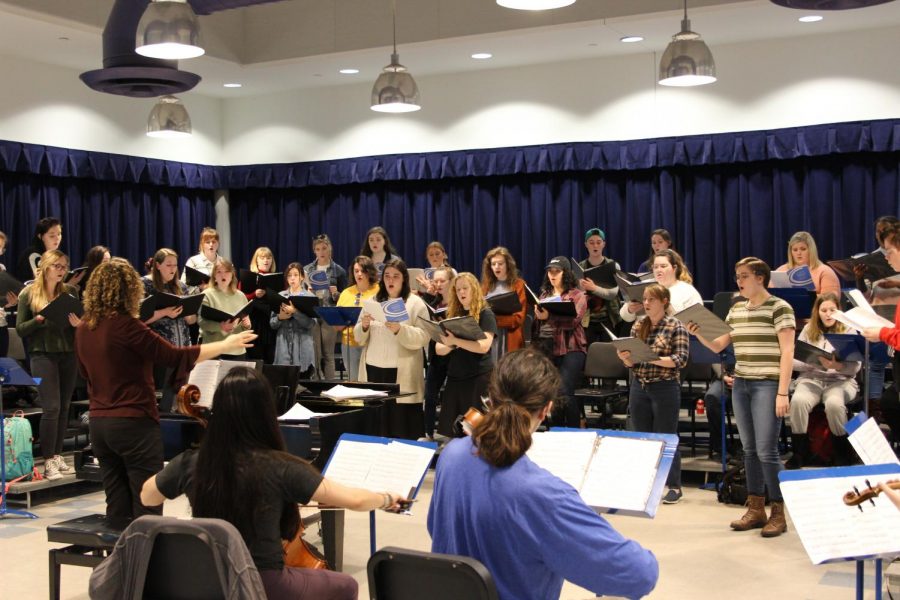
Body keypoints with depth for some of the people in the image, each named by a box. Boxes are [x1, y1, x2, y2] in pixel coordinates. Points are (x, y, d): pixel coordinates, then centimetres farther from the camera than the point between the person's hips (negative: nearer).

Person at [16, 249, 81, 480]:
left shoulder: (70, 291, 6)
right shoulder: (28, 293, 0)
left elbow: (79, 321, 11)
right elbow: (20, 329, 0)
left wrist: (78, 324, -12)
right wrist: (40, 318, -17)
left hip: (69, 354, 3)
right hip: (42, 355, -3)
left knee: (64, 407, 7)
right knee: (51, 407, -9)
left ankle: (57, 455, 18)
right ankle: (48, 461, -2)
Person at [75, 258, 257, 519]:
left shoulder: (84, 329, 5)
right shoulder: (126, 326, -16)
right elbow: (175, 356, -14)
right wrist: (225, 345, -5)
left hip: (99, 423, 7)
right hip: (134, 422, -7)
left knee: (117, 509, 12)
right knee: (147, 508, 1)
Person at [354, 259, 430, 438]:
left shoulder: (415, 304, 2)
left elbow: (423, 338, -10)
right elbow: (359, 339, 13)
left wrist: (400, 330, -24)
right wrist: (363, 326, -9)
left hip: (402, 373, -4)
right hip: (373, 369, 4)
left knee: (402, 429, -4)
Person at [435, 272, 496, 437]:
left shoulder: (485, 314, -2)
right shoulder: (453, 314, 14)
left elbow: (484, 346, -16)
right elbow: (439, 349, 11)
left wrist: (455, 341, -25)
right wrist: (449, 345, -12)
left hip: (479, 377, -6)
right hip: (454, 377, 6)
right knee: (449, 431, 4)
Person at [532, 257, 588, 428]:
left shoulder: (577, 295, 1)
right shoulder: (545, 294, 18)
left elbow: (573, 320, -15)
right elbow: (537, 320, 18)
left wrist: (548, 316, -26)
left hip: (569, 349, -6)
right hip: (546, 348, 6)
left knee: (565, 392, -17)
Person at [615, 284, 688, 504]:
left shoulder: (676, 326, -4)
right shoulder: (638, 326, 9)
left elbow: (680, 360, -12)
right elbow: (632, 362, 10)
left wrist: (652, 358, -24)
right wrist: (626, 358, -12)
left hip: (665, 388, -5)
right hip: (639, 387, 5)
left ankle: (674, 487, 11)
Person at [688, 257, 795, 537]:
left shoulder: (779, 307, -6)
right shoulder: (736, 310, 14)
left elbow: (787, 352, -10)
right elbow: (718, 346, 15)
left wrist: (782, 392, -15)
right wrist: (698, 333, -5)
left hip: (767, 385, -7)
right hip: (741, 384, 7)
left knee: (766, 450, -8)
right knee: (749, 449, 9)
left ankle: (778, 512, 3)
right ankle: (756, 509, 17)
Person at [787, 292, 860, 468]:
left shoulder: (848, 331, 3)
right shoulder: (808, 330, 9)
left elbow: (855, 367, -5)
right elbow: (794, 361, 4)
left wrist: (837, 366, -25)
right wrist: (815, 362, -14)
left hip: (841, 380, -2)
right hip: (811, 378, 2)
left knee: (834, 404, -35)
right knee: (798, 401, -31)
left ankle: (843, 454, -12)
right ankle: (800, 452, -15)